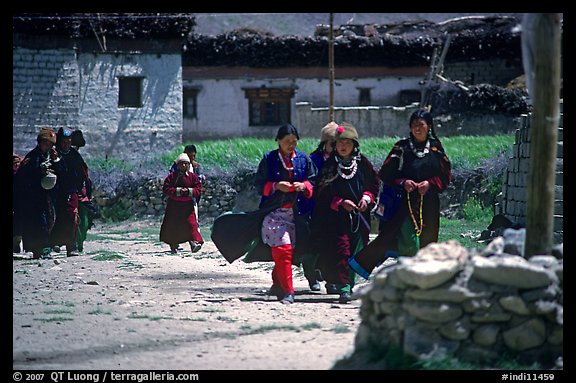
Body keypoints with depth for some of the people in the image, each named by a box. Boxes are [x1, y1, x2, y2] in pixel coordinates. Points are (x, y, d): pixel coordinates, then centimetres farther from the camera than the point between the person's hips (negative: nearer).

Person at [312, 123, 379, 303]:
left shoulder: (363, 163, 6)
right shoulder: (329, 165, -3)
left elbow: (375, 183, 16)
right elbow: (321, 193, -4)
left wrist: (367, 197, -2)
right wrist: (340, 202, -14)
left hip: (359, 214, 4)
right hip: (335, 216, -4)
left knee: (356, 251, 6)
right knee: (341, 249, -15)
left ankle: (350, 283, 20)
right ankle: (344, 288, -20)